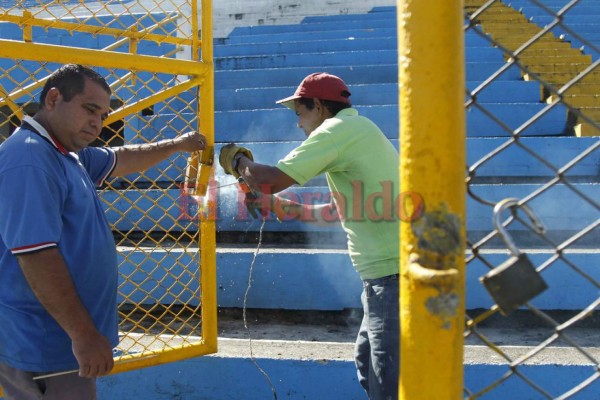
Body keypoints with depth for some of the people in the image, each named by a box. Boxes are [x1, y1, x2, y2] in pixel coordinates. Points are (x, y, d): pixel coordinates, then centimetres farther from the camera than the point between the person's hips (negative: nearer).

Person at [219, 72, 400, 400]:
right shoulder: (358, 130, 20)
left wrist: (238, 161, 7)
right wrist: (286, 208, 28)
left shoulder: (339, 128, -11)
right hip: (388, 270, 10)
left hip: (395, 272, -10)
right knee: (368, 363, 22)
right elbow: (341, 210, 27)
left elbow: (270, 180, -13)